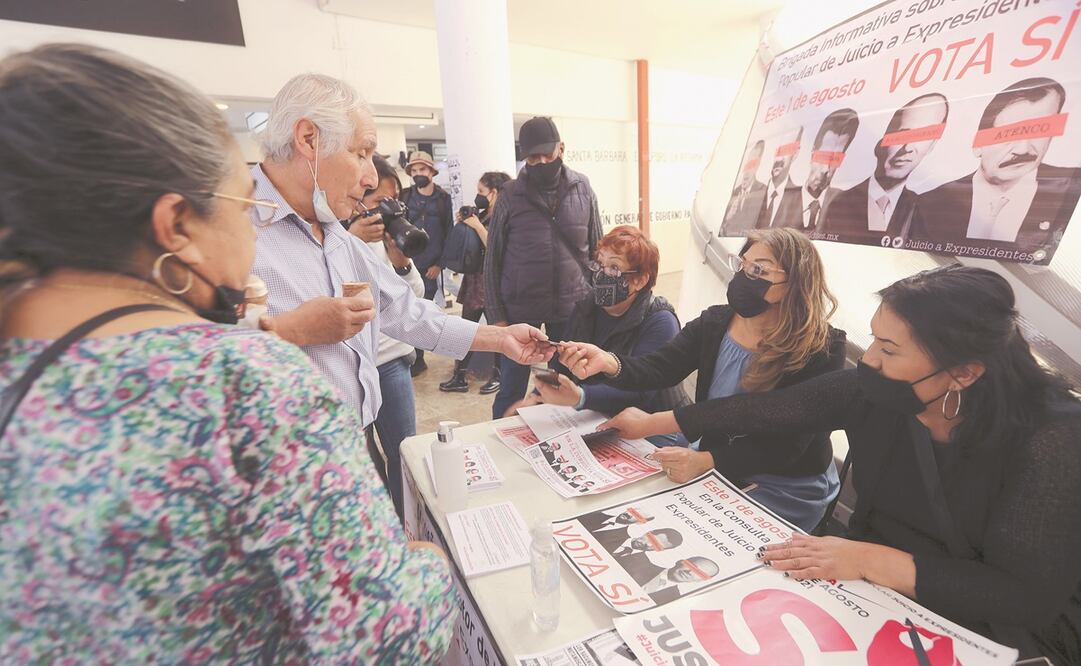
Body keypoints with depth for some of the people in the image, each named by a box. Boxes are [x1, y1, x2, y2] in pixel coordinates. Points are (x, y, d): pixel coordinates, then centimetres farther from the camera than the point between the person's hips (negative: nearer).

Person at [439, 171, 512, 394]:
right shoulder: (479, 215, 13)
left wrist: (477, 226, -16)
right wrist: (462, 224, 4)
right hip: (474, 278, 7)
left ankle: (497, 376, 18)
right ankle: (459, 377, 14)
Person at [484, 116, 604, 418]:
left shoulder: (583, 189, 3)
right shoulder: (510, 195, -2)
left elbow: (597, 251, 8)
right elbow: (493, 259, 0)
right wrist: (496, 315, -4)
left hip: (571, 308, 2)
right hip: (519, 310, -1)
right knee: (511, 394, 8)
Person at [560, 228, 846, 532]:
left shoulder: (821, 350, -18)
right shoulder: (714, 323, -5)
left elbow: (787, 445, -21)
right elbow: (658, 368, -15)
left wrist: (706, 461, -35)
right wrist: (610, 363, -37)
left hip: (788, 492, -4)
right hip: (719, 473, 4)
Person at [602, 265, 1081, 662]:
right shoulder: (873, 391, -13)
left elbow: (1033, 596, -25)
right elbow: (765, 411, -9)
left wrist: (870, 561, -32)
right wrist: (651, 423, -5)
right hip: (875, 589, 4)